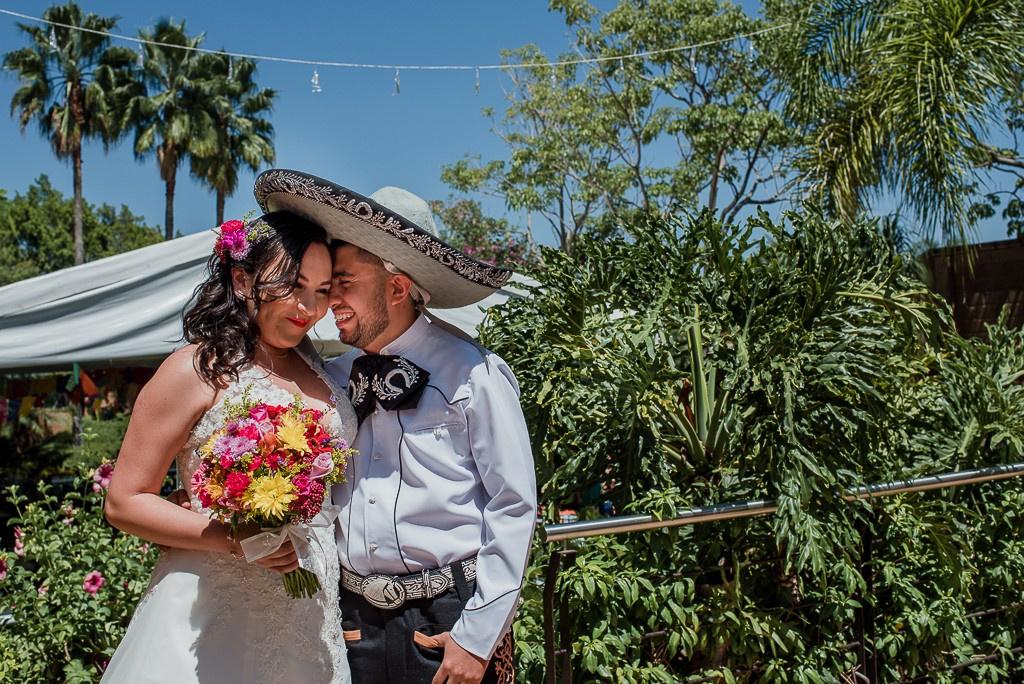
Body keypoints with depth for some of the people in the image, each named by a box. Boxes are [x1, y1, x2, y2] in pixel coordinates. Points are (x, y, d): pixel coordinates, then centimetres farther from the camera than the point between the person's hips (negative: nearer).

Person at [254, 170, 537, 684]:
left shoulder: (473, 375, -12)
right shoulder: (332, 379, 3)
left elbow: (513, 510, -12)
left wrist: (477, 637, -12)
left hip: (448, 621, -4)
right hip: (355, 618, 5)